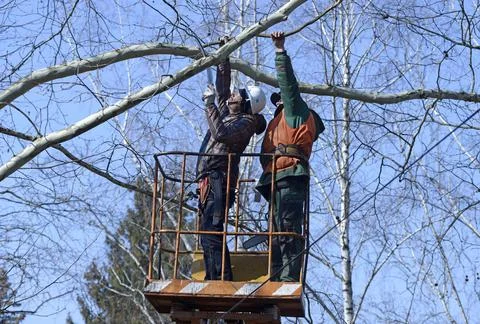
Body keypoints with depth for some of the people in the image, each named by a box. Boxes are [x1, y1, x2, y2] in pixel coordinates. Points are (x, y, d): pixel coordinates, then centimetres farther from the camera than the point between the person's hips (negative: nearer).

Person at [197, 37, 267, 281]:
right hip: (210, 180, 10)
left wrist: (209, 104, -18)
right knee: (209, 235, 7)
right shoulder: (229, 114, 20)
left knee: (211, 234, -19)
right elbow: (223, 86, 30)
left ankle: (222, 281, -24)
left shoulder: (245, 123, -6)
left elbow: (221, 133, -25)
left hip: (217, 179, -10)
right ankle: (213, 281, 7)